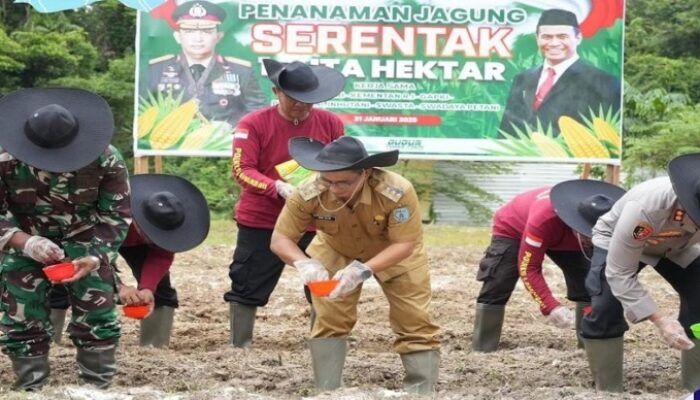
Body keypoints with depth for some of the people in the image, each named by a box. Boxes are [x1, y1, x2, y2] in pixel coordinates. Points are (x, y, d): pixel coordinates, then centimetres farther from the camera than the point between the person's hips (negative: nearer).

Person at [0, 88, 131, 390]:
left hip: (85, 239, 0)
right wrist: (26, 243, -35)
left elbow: (116, 214, -12)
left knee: (96, 314, -4)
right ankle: (32, 390, 9)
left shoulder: (106, 159, -24)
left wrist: (96, 257, -27)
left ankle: (99, 388, 8)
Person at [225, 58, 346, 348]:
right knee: (247, 288, 2)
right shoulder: (254, 124, -7)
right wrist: (278, 188, -28)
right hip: (261, 223, -2)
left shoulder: (330, 123, 1)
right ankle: (239, 348, 13)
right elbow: (242, 170, -13)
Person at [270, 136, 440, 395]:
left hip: (396, 255, -1)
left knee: (415, 323, -1)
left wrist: (364, 269, -49)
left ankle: (422, 392, 11)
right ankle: (326, 393, 5)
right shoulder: (308, 194, -35)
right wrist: (303, 262, -47)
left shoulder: (398, 192, -41)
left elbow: (404, 244, -35)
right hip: (336, 252, 1)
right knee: (329, 322, -5)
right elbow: (280, 239, -25)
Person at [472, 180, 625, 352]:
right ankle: (482, 348, -9)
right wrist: (550, 306, -48)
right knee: (497, 285, -17)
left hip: (564, 238, 4)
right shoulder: (544, 218, -47)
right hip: (512, 228, -4)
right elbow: (528, 268, -39)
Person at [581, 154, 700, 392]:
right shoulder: (644, 208, -46)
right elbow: (619, 274, -38)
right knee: (605, 308, -23)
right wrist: (659, 319, -48)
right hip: (617, 242, -4)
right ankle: (607, 391, -8)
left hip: (679, 247, 4)